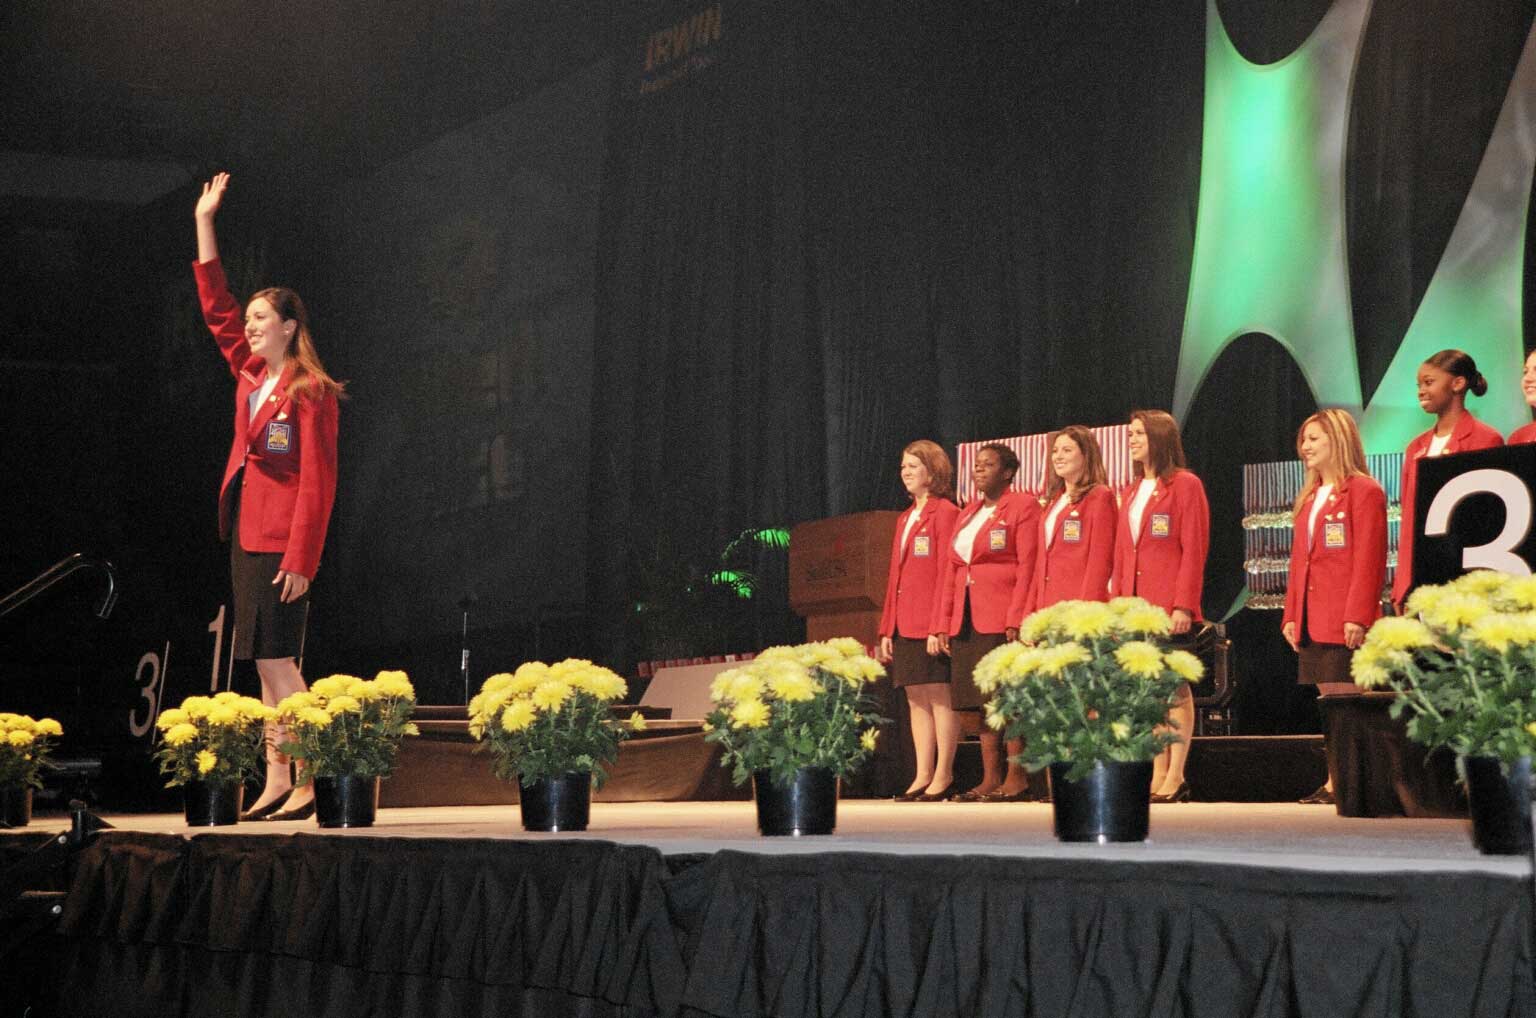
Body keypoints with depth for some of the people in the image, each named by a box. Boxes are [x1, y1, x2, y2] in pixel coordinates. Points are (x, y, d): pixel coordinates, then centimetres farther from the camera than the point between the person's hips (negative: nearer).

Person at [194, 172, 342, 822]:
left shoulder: (311, 391, -9)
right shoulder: (250, 374, 13)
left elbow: (318, 481, -14)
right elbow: (216, 307, 21)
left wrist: (301, 559, -20)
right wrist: (205, 224, 19)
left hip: (282, 542, -8)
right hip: (246, 535, 8)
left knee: (277, 662, -11)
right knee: (267, 668, 6)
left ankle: (308, 783, -11)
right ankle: (276, 784, 7)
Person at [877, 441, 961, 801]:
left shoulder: (944, 512, -5)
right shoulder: (905, 519, 21)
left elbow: (947, 573, -12)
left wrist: (939, 626, -18)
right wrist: (887, 629, 15)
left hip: (932, 626, -8)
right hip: (904, 627, 8)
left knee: (939, 697, -5)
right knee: (916, 700, 8)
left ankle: (943, 774, -1)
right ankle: (923, 775, 11)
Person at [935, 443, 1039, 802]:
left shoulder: (1023, 506, -1)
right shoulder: (968, 514, 21)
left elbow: (1028, 566, -10)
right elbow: (951, 570, 19)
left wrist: (1016, 619, -19)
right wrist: (944, 623, 12)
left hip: (1003, 619, -7)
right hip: (967, 620, 7)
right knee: (980, 700, 5)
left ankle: (1016, 777, -4)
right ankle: (990, 779, 8)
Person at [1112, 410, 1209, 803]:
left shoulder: (1185, 485, -4)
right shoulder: (1131, 493, 19)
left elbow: (1194, 550, -10)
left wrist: (1183, 605, -16)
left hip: (1170, 607, -7)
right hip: (1135, 607, 7)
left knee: (1175, 689, -4)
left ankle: (1176, 778, -2)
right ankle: (1158, 775, 10)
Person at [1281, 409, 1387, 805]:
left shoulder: (1363, 491, -7)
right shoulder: (1309, 498, 19)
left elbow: (1369, 560, -13)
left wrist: (1357, 616, -19)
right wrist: (1290, 615, 14)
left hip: (1345, 621, -8)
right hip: (1311, 621, 8)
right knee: (1327, 700, 8)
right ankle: (1335, 781, 12)